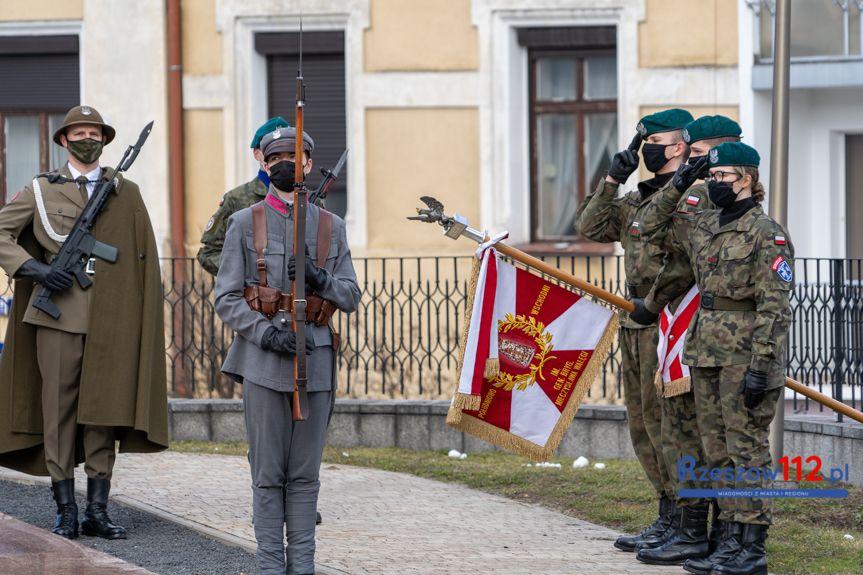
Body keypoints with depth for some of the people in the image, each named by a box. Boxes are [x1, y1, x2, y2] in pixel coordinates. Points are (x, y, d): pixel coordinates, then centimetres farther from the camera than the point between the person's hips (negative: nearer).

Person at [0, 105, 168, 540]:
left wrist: (147, 320, 3)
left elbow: (144, 259, 11)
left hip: (110, 319, 1)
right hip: (58, 313, -1)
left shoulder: (126, 193, 12)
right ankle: (65, 511, 3)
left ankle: (98, 511, 7)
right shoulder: (42, 190, 9)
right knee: (58, 409, -2)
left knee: (103, 413, 2)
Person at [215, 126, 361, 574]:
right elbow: (226, 298, 0)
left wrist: (320, 279, -10)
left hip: (316, 357, 2)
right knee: (268, 473, -1)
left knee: (305, 473, 5)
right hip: (264, 360, -2)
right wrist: (266, 334, -15)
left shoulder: (331, 227, 11)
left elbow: (351, 297, 10)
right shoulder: (244, 223, 4)